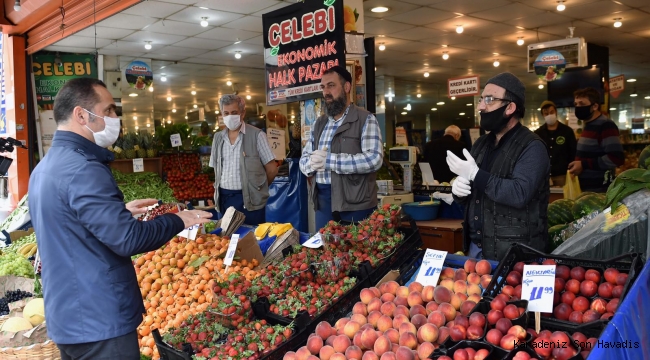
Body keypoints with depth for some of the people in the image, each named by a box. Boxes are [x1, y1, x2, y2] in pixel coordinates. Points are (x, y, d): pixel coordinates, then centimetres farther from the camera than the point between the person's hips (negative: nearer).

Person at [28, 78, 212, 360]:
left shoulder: (46, 166, 10)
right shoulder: (81, 169, -22)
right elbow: (127, 239, -26)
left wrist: (120, 209, 16)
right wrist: (178, 220, -12)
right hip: (99, 321, -10)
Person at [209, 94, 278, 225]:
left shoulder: (256, 135, -6)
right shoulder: (218, 137, 10)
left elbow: (272, 170, -3)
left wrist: (257, 188, 8)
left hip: (249, 199, -4)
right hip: (224, 198, 4)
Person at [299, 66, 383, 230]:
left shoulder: (365, 119, -5)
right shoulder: (319, 123, 15)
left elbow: (374, 159, -18)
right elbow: (303, 160, 14)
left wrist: (328, 160, -18)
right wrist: (313, 162, -11)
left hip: (354, 204, -5)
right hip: (322, 201, 5)